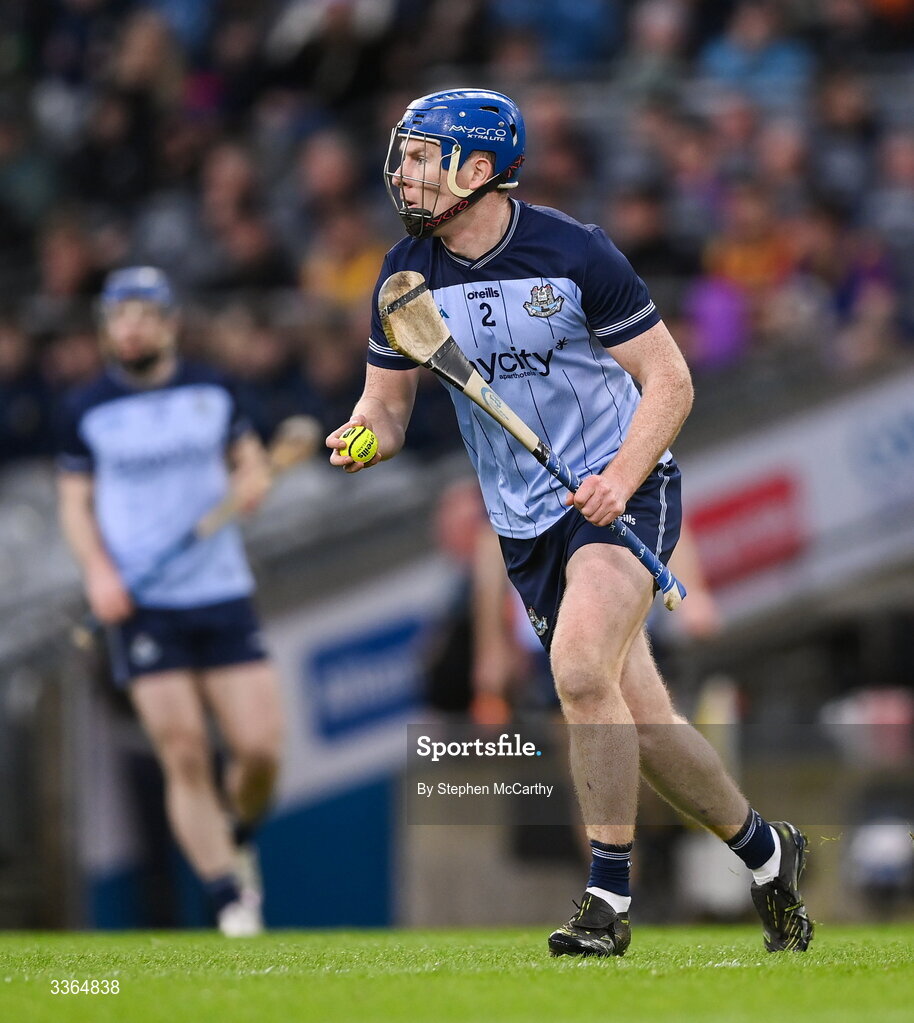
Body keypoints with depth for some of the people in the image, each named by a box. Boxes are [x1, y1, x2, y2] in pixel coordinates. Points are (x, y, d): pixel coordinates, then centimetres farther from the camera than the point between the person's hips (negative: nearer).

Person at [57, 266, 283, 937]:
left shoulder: (213, 391, 5)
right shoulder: (87, 411, 2)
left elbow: (251, 460, 18)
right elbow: (75, 502, 10)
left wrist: (252, 484, -6)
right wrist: (98, 570, -6)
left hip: (223, 594, 1)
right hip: (142, 604, -1)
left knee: (261, 746, -6)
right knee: (185, 756, -8)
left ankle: (239, 839, 26)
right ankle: (229, 898, -2)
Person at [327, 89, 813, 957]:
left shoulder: (573, 254, -13)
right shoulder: (408, 275, 0)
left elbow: (670, 380, -8)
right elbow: (386, 400, 7)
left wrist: (622, 477, -23)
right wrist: (364, 436, -17)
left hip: (623, 492, -5)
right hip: (525, 522, 5)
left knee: (580, 669, -27)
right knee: (639, 721, 5)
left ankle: (608, 899, -18)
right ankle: (764, 852, 26)